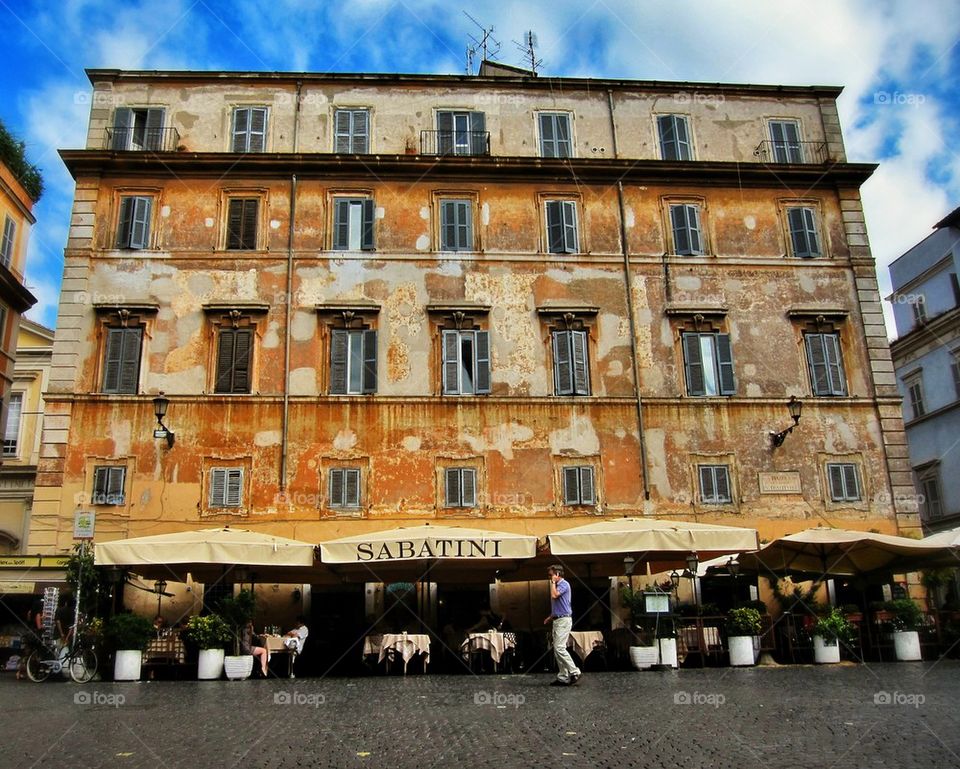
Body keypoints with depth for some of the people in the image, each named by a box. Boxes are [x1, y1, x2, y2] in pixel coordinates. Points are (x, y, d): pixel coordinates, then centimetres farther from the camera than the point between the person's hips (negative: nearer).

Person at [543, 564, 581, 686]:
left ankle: (574, 672, -9)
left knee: (559, 648, -15)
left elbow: (554, 595, -25)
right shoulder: (557, 585, 20)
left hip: (564, 620, -10)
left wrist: (553, 582, -13)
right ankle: (563, 677, 9)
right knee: (557, 649, 7)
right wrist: (550, 617, 17)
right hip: (557, 620, 10)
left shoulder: (564, 584, -9)